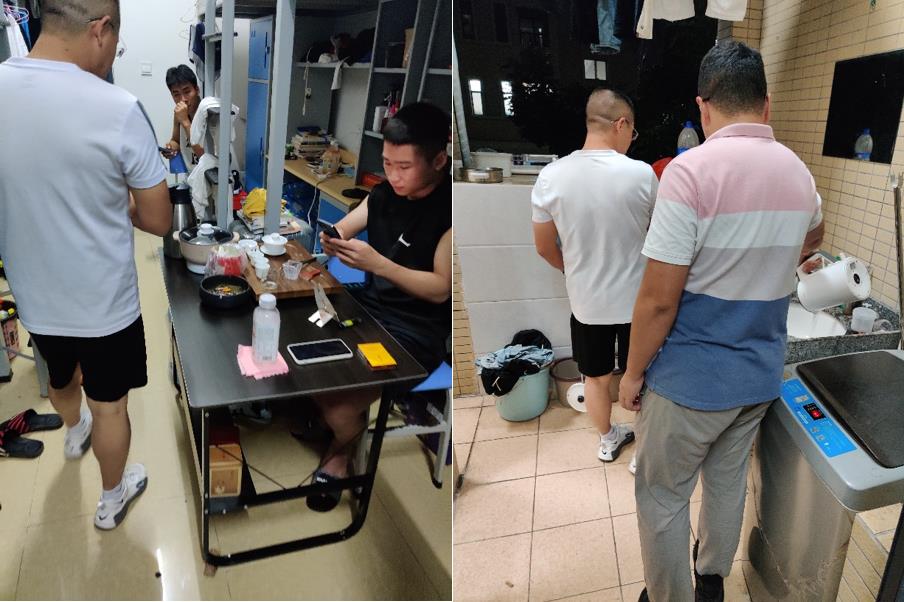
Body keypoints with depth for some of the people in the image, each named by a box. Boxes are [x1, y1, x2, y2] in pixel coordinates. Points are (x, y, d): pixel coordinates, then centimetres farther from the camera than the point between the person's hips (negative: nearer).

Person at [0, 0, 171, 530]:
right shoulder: (118, 109, -25)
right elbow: (158, 222, -16)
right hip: (104, 302, -5)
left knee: (62, 379, 33)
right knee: (109, 405, 17)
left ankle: (75, 432, 64)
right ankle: (113, 498, 40)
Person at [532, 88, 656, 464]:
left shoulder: (551, 176, -12)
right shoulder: (641, 174, -17)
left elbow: (544, 249, -2)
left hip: (585, 302, 2)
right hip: (636, 300, -1)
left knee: (596, 377, 22)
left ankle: (608, 441, 42)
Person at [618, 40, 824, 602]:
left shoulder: (692, 170, -20)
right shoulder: (799, 172, 2)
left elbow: (659, 299, -21)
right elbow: (813, 237, 27)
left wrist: (634, 372, -7)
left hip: (690, 380, -7)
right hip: (760, 375, 7)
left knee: (662, 497, 11)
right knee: (729, 483, 23)